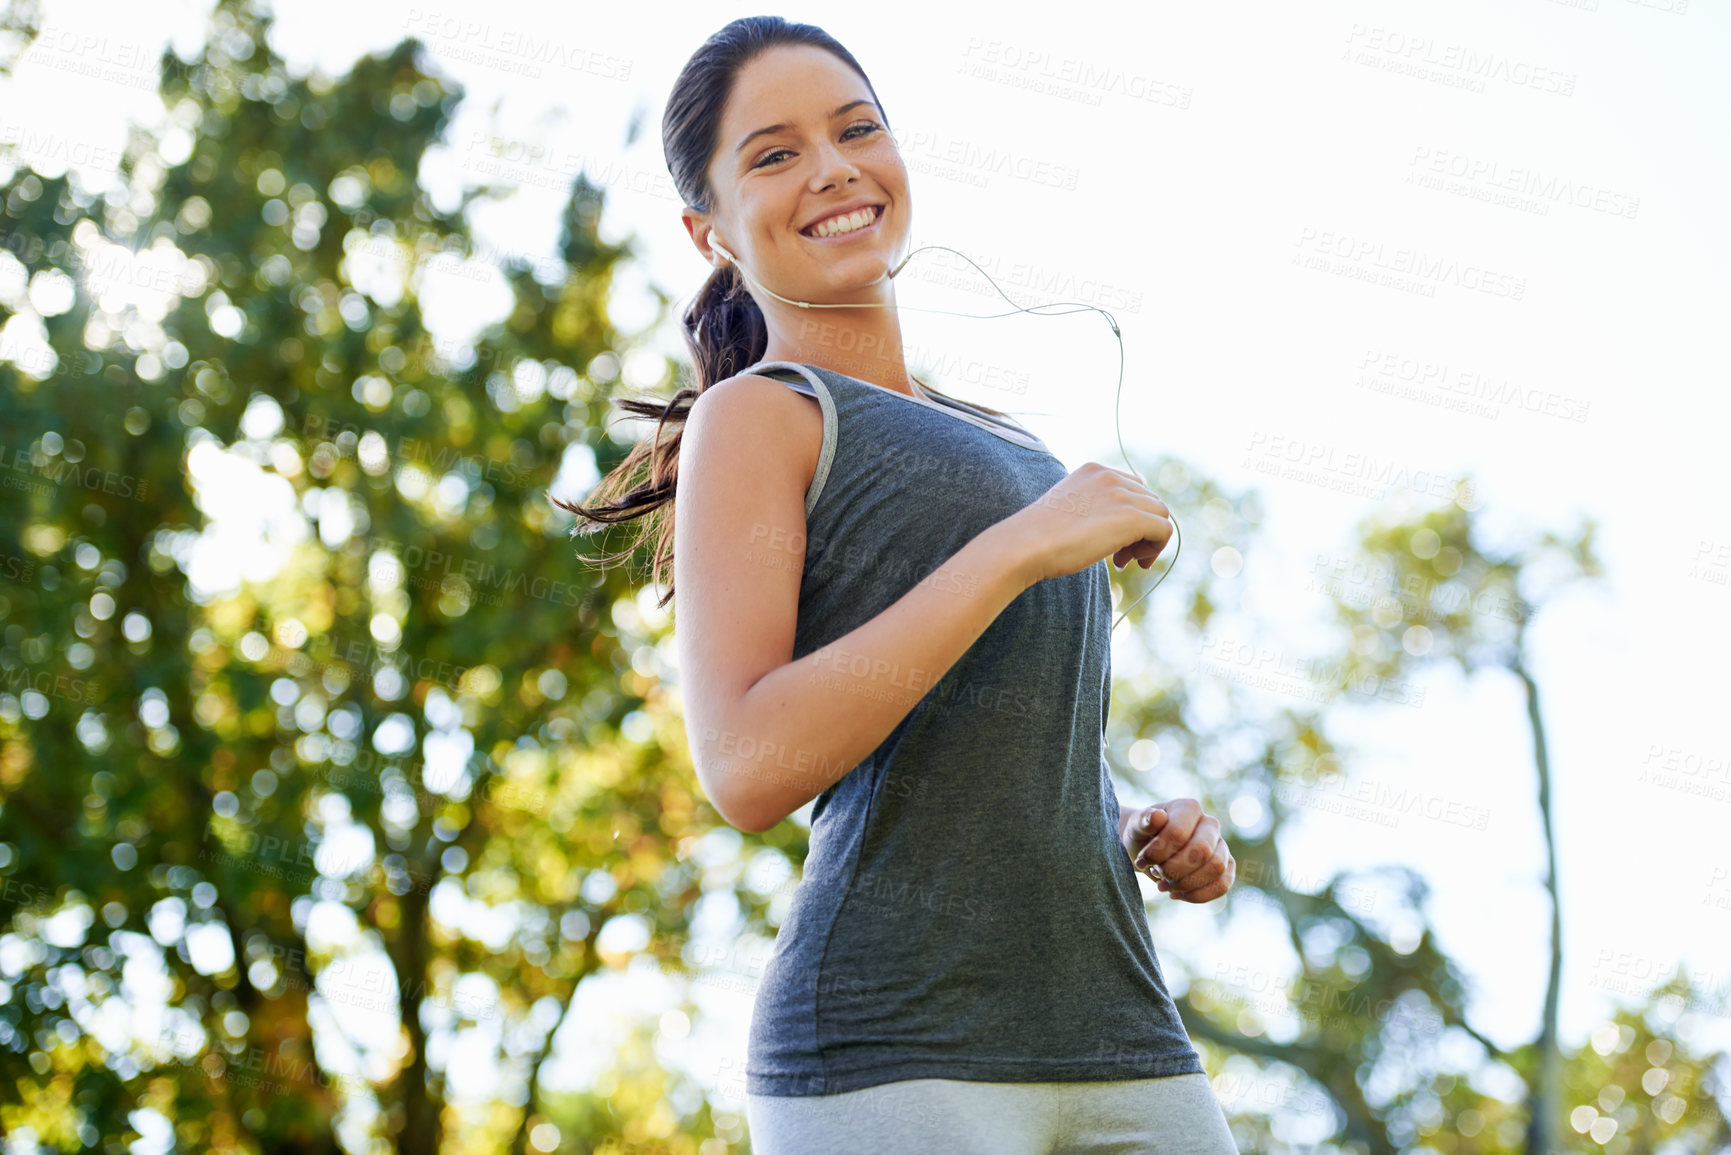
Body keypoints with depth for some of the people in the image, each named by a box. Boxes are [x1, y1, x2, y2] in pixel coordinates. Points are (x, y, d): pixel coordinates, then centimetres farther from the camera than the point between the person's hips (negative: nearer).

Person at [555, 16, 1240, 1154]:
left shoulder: (1007, 448, 22)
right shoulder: (756, 417, 1)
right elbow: (748, 768, -14)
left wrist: (1149, 832, 9)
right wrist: (1023, 546, -14)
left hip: (1117, 1046, 7)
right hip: (892, 1056, -6)